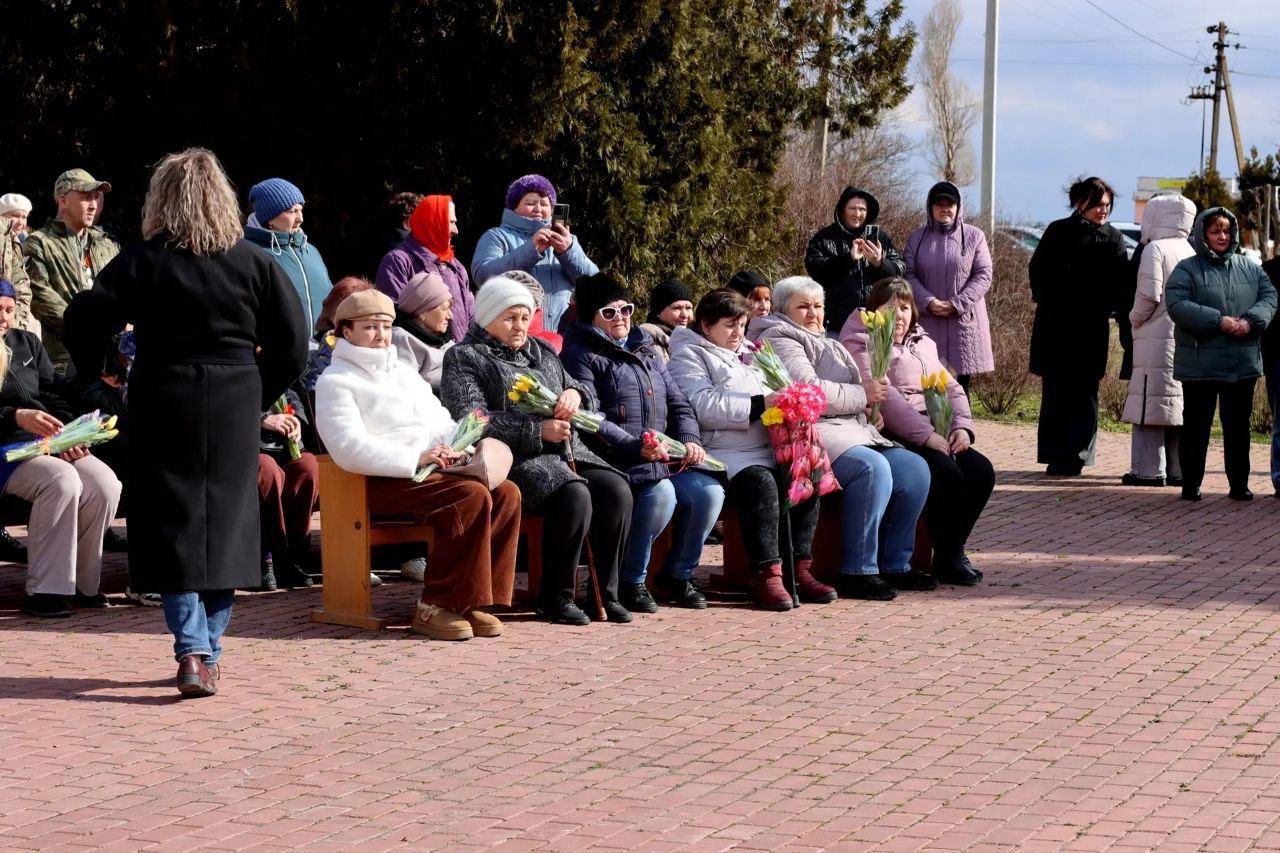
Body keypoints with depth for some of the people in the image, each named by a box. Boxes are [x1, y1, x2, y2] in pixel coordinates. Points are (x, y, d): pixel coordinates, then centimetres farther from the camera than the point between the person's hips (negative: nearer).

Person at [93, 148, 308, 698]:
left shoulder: (139, 263, -5)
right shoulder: (255, 263, 1)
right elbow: (292, 345, 0)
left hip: (162, 405, -2)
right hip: (235, 409, 2)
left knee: (173, 527, 3)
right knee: (225, 523, 9)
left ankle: (192, 649, -11)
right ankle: (209, 656, 12)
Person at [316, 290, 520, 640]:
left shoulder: (404, 372, 29)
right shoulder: (336, 381, 4)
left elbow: (441, 422, 25)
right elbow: (349, 449, -12)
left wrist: (455, 446, -1)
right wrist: (415, 459, -21)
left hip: (433, 469, 7)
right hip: (385, 482, -7)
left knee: (506, 492, -19)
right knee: (472, 496, -30)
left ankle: (474, 600, -17)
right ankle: (435, 607, -26)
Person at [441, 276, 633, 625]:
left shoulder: (542, 352, 25)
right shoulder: (464, 358, 3)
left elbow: (585, 396, 28)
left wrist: (575, 394, 1)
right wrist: (538, 432, -17)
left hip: (565, 452, 7)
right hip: (515, 460, -7)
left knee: (617, 491, -19)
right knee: (575, 497, -31)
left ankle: (607, 592, -10)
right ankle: (555, 598, -16)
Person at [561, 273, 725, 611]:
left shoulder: (647, 351, 26)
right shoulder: (581, 354, 2)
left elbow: (679, 403, 24)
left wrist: (689, 440, 2)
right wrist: (636, 447, -23)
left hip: (666, 457, 7)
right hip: (616, 461, -7)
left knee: (709, 492, -17)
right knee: (661, 493, -33)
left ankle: (677, 574, 3)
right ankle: (630, 580, -14)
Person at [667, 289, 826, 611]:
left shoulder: (748, 354, 30)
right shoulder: (688, 355, 4)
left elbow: (771, 395, 35)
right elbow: (703, 405, -13)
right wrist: (760, 404, -18)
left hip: (767, 450, 7)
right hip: (725, 454, -7)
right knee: (761, 483, -35)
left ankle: (799, 569, -18)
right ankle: (766, 575, -33)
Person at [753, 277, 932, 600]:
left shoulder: (827, 345, 29)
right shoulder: (779, 341, -3)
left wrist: (870, 398, 11)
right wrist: (862, 395, -8)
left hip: (852, 431, 10)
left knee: (914, 470, -8)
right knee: (872, 468, -32)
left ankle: (895, 565, -3)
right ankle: (857, 573, -26)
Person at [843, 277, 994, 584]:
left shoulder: (923, 343, 24)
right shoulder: (860, 345, -1)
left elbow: (951, 387, 17)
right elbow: (882, 396, -14)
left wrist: (962, 426, -4)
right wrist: (925, 435, -22)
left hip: (934, 433, 7)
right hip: (894, 436, -7)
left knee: (981, 470, -14)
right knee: (946, 473, -29)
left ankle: (953, 550, 0)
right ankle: (948, 558, -13)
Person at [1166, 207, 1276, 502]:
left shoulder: (1249, 268, 11)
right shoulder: (1187, 270, -3)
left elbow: (1269, 296, 4)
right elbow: (1177, 305, -15)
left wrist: (1251, 321, -15)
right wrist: (1218, 320, -21)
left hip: (1244, 364, 4)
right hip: (1200, 364, -4)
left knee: (1238, 425, 10)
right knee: (1196, 425, 2)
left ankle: (1239, 483, 17)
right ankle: (1191, 484, 10)